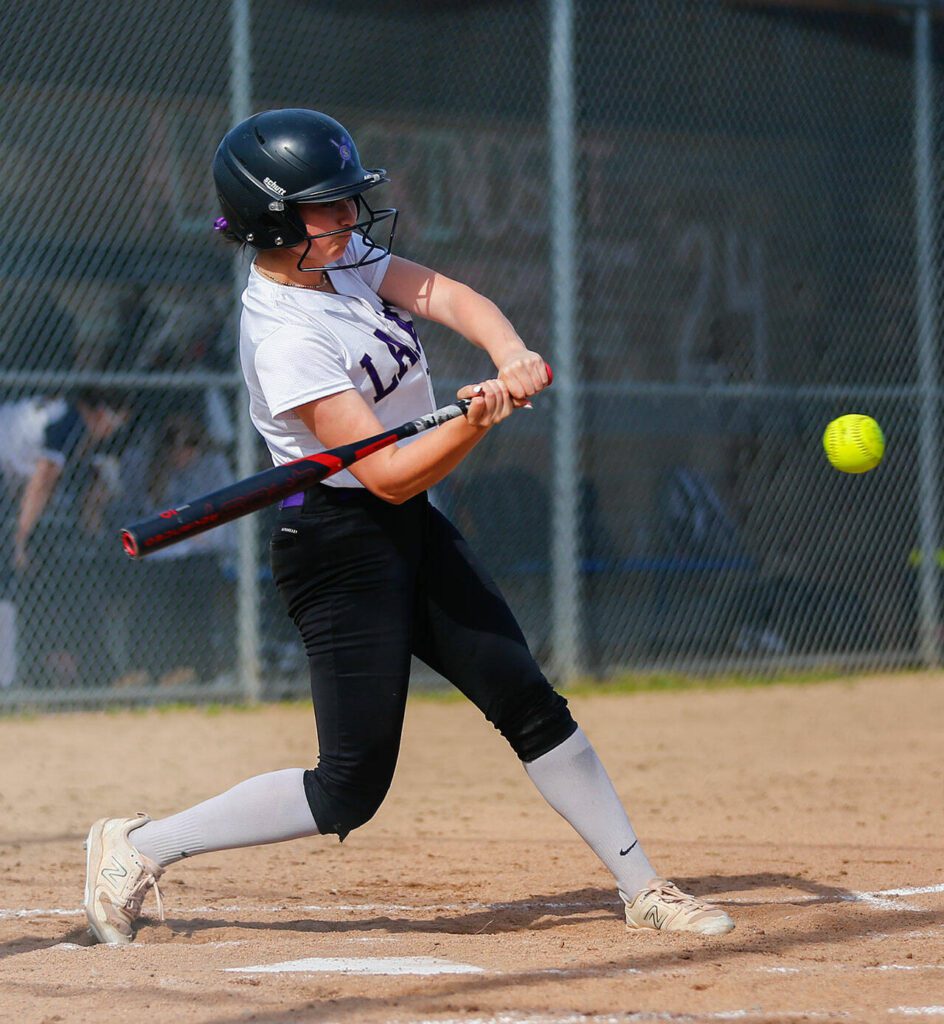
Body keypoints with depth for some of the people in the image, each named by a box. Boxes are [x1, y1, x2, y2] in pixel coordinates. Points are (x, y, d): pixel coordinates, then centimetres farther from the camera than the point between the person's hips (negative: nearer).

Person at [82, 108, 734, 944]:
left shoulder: (344, 257, 3)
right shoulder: (285, 339, -23)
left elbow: (447, 295, -9)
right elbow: (390, 475, -25)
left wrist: (510, 355, -29)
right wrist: (478, 421, -39)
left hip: (412, 531, 9)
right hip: (341, 547, -9)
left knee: (530, 704, 8)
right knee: (351, 789, -6)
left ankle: (642, 888, 14)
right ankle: (139, 849, 5)